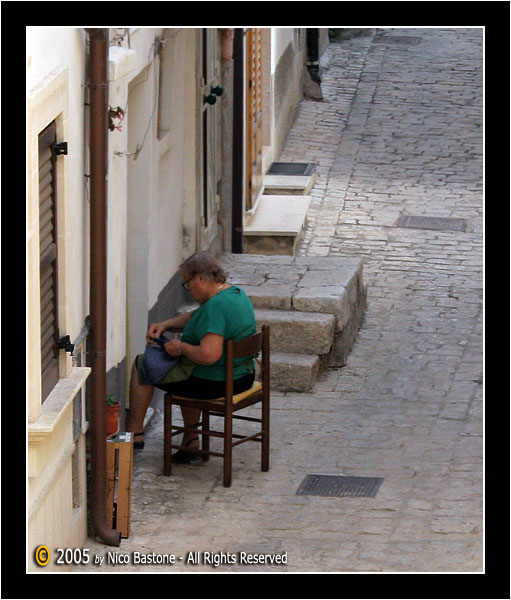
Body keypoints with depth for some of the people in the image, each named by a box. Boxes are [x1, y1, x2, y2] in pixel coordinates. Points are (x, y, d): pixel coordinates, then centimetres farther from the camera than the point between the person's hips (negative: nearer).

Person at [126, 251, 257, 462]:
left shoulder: (216, 306, -26)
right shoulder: (236, 293, 5)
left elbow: (208, 355, -35)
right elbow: (197, 317, 21)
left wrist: (180, 347, -17)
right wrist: (165, 325, 10)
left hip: (215, 384, -9)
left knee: (141, 364, 9)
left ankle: (135, 431, 20)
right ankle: (190, 440, 31)